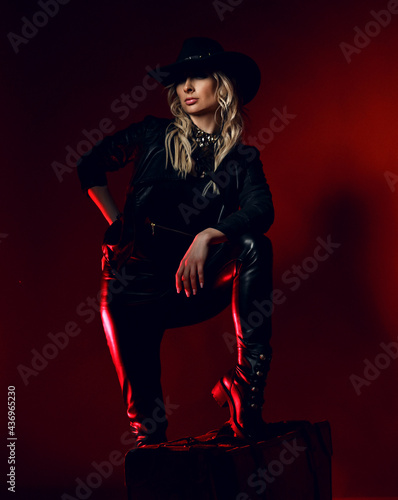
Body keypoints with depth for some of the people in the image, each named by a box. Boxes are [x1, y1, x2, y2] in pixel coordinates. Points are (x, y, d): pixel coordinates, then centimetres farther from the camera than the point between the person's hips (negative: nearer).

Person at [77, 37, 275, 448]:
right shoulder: (154, 135, 9)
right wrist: (116, 223, 9)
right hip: (137, 278, 0)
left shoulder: (242, 159, 7)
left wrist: (207, 236, -28)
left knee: (253, 245, -28)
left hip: (196, 280, 1)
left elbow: (262, 210, -13)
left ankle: (247, 404, -30)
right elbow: (89, 167, 16)